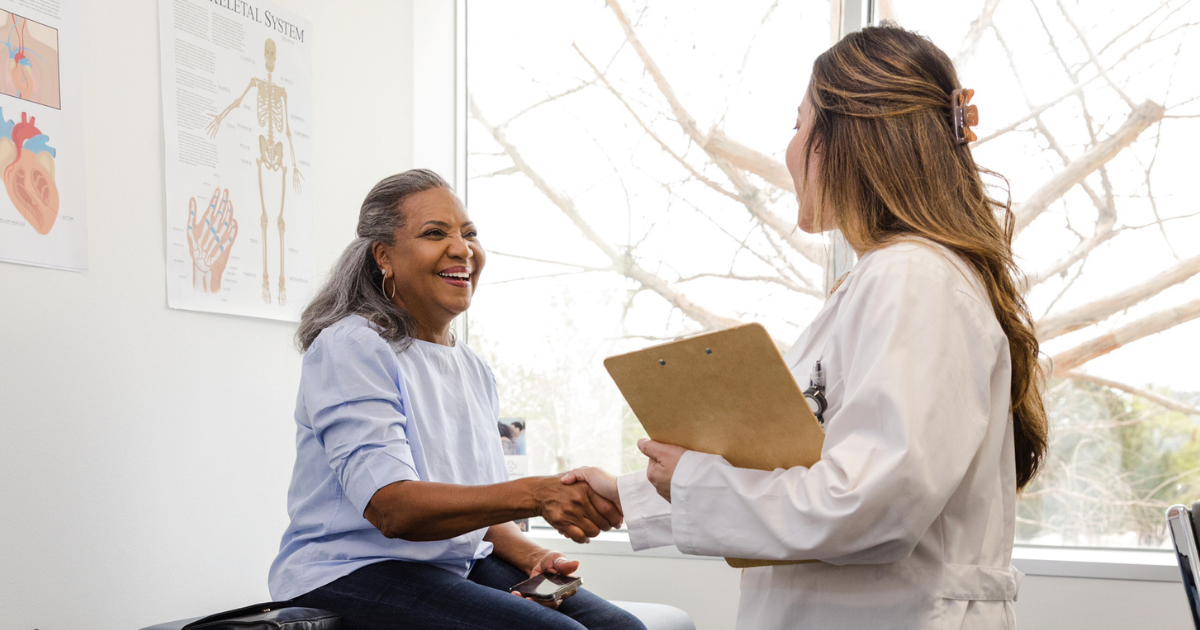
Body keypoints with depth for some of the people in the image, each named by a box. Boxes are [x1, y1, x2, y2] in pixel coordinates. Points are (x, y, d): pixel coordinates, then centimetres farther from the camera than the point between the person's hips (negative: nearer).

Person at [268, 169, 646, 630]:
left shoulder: (474, 368, 14)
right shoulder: (350, 347, -11)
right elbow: (391, 508, -23)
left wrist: (531, 557, -3)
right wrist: (533, 496, -35)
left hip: (461, 565, 7)